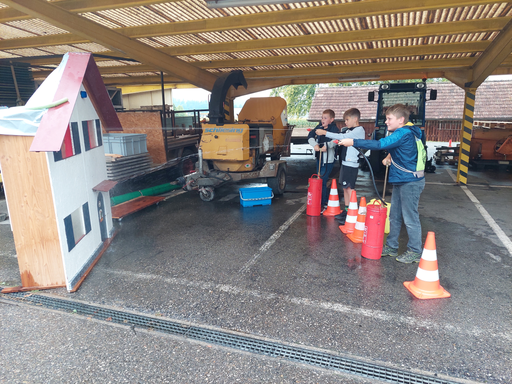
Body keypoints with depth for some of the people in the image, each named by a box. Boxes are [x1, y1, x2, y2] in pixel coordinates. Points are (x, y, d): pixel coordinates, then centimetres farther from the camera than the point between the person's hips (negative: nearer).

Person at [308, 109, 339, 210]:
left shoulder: (334, 129, -8)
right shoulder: (319, 127, 9)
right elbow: (310, 136, -2)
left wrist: (327, 146, -43)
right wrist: (315, 145, -21)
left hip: (328, 159, -7)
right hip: (319, 158, 7)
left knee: (322, 181, -9)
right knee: (320, 181, 16)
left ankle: (323, 205, 0)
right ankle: (327, 201, 32)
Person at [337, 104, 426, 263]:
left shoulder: (403, 134, -20)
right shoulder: (401, 133, 10)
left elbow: (379, 144, -30)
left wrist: (353, 142, -29)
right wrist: (389, 156, 6)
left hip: (410, 182, -10)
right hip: (400, 180, 10)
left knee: (410, 217, 0)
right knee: (394, 216, 16)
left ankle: (415, 252, 14)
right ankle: (391, 247, 28)